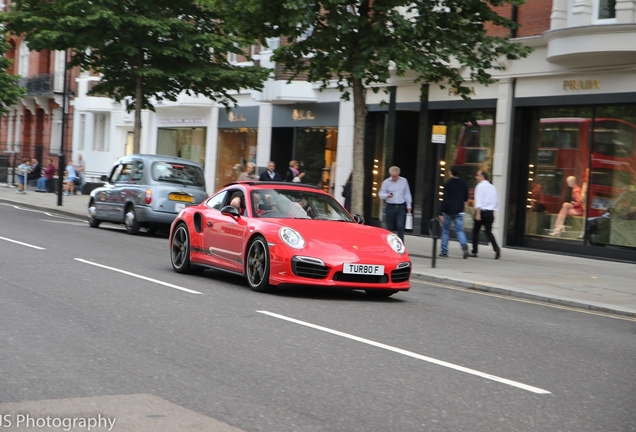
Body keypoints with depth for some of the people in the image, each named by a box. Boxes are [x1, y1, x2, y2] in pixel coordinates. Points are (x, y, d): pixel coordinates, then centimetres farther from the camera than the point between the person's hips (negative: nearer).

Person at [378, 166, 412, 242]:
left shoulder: (404, 181, 7)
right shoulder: (386, 182, 3)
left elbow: (407, 194, 12)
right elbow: (381, 194, 3)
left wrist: (408, 205, 9)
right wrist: (387, 195, -20)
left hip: (401, 207, 0)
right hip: (390, 207, 0)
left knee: (400, 226, -11)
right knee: (389, 227, 4)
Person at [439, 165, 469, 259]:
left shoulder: (447, 184, -9)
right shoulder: (464, 184, 5)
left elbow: (445, 199, -13)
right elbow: (466, 198, 13)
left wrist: (441, 213, -12)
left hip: (448, 211, -3)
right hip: (459, 212, 3)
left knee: (445, 231, 10)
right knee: (460, 230, 1)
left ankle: (444, 251, 12)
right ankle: (464, 245, -25)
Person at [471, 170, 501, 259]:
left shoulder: (480, 186, -7)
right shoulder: (492, 187, 13)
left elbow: (479, 201, -16)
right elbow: (496, 201, 15)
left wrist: (478, 213, -21)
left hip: (482, 211, -5)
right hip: (490, 212, 5)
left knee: (475, 231, 9)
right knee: (489, 232, 6)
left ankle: (474, 252, 11)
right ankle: (496, 247, -18)